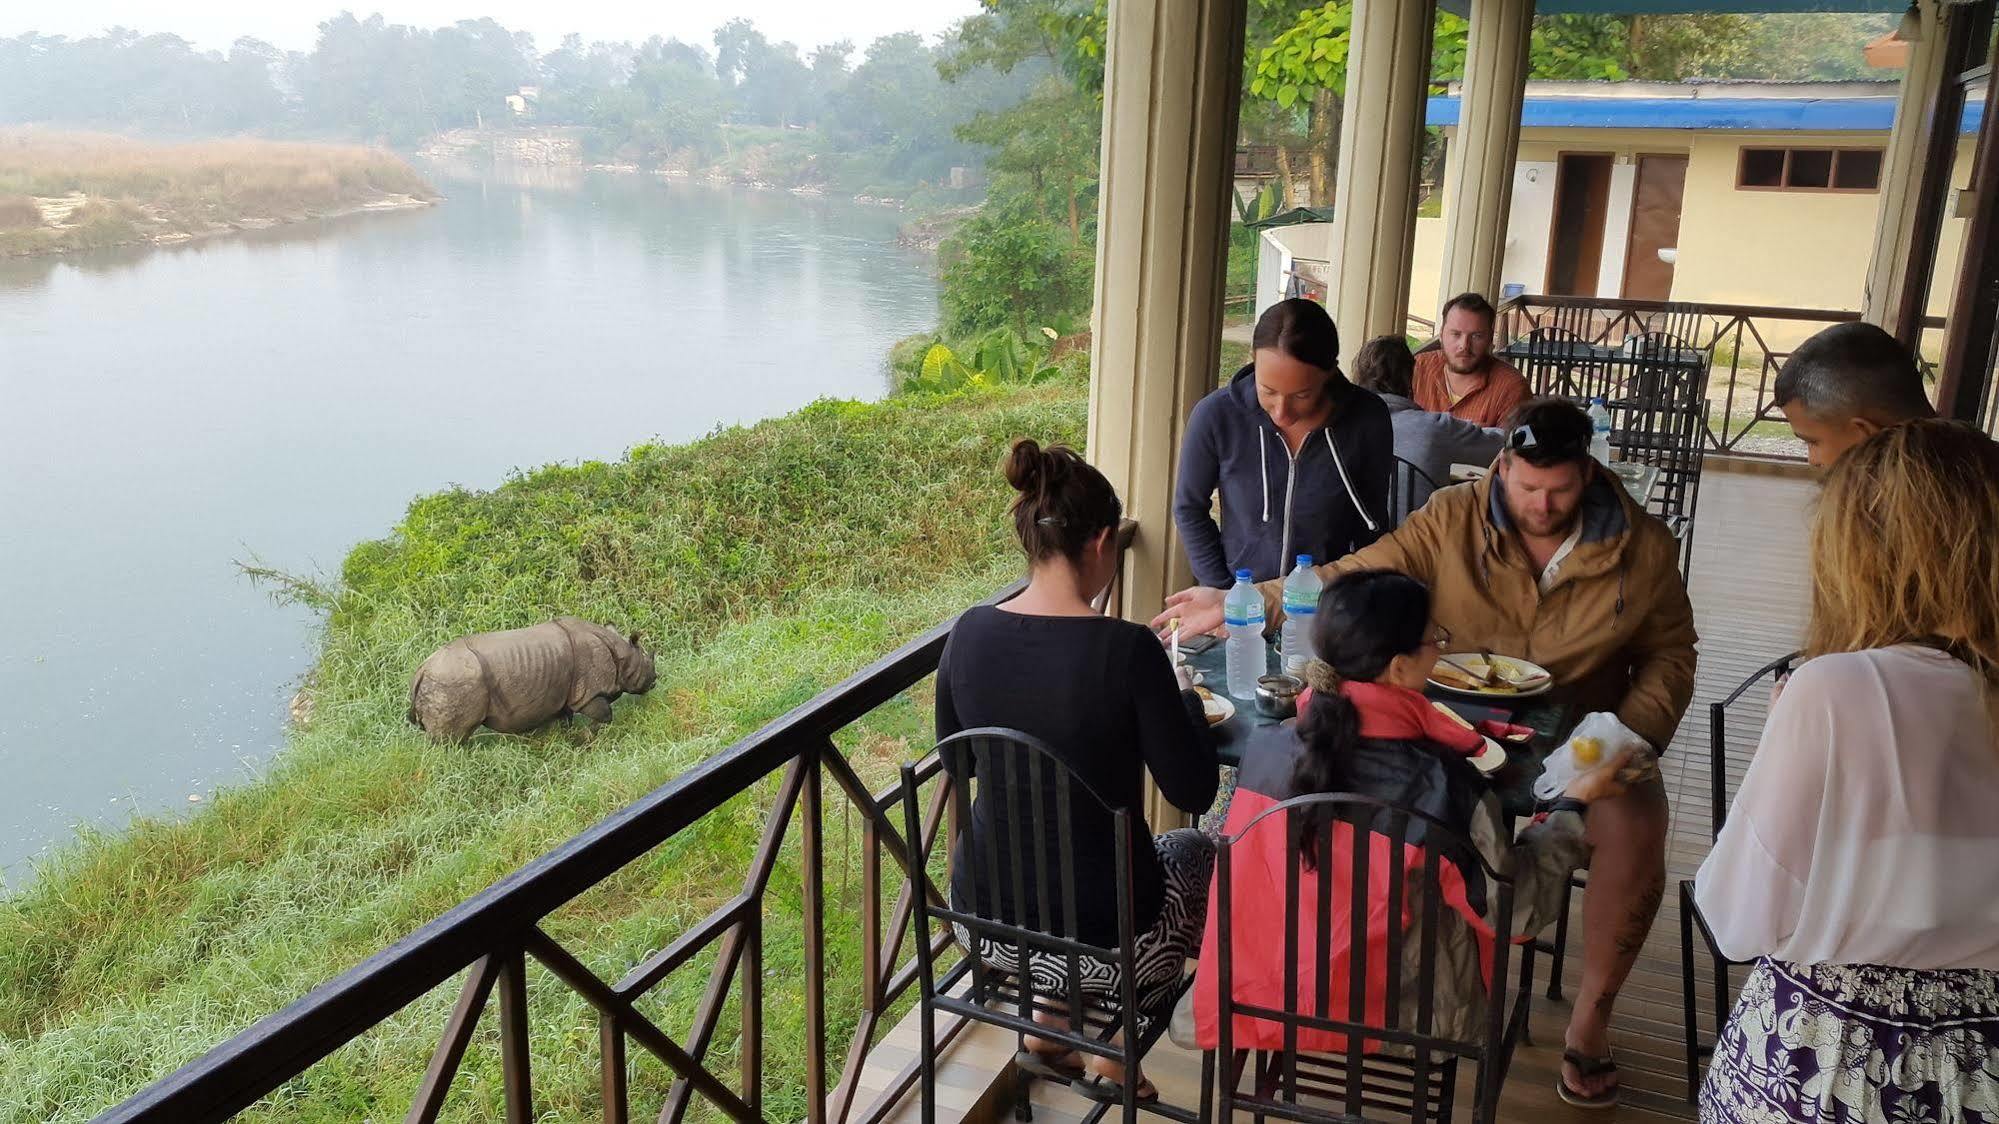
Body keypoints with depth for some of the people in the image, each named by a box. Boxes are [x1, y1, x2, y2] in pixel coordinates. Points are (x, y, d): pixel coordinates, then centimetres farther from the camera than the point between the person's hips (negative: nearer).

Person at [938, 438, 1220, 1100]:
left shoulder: (971, 632, -9)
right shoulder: (1126, 649, -23)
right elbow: (1194, 792, -14)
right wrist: (1185, 697, 2)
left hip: (985, 922, 5)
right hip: (1104, 946, -4)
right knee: (1195, 847, 28)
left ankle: (1047, 1032, 34)